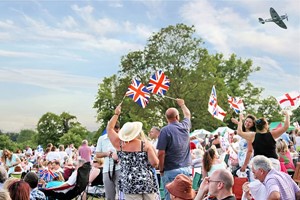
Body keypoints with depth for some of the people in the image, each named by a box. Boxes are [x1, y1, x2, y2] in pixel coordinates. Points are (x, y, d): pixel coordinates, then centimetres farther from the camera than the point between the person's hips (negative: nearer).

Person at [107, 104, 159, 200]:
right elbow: (155, 163, -10)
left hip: (129, 184, 1)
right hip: (147, 182, -1)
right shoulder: (145, 144, -5)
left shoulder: (119, 144, 2)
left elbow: (109, 128, 15)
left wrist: (116, 114, 22)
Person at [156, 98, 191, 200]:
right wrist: (182, 104, 46)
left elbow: (161, 153, -14)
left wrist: (161, 170, -1)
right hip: (187, 168, 5)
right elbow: (187, 114, 28)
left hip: (171, 170, -5)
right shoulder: (185, 126, 3)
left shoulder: (165, 130, -11)